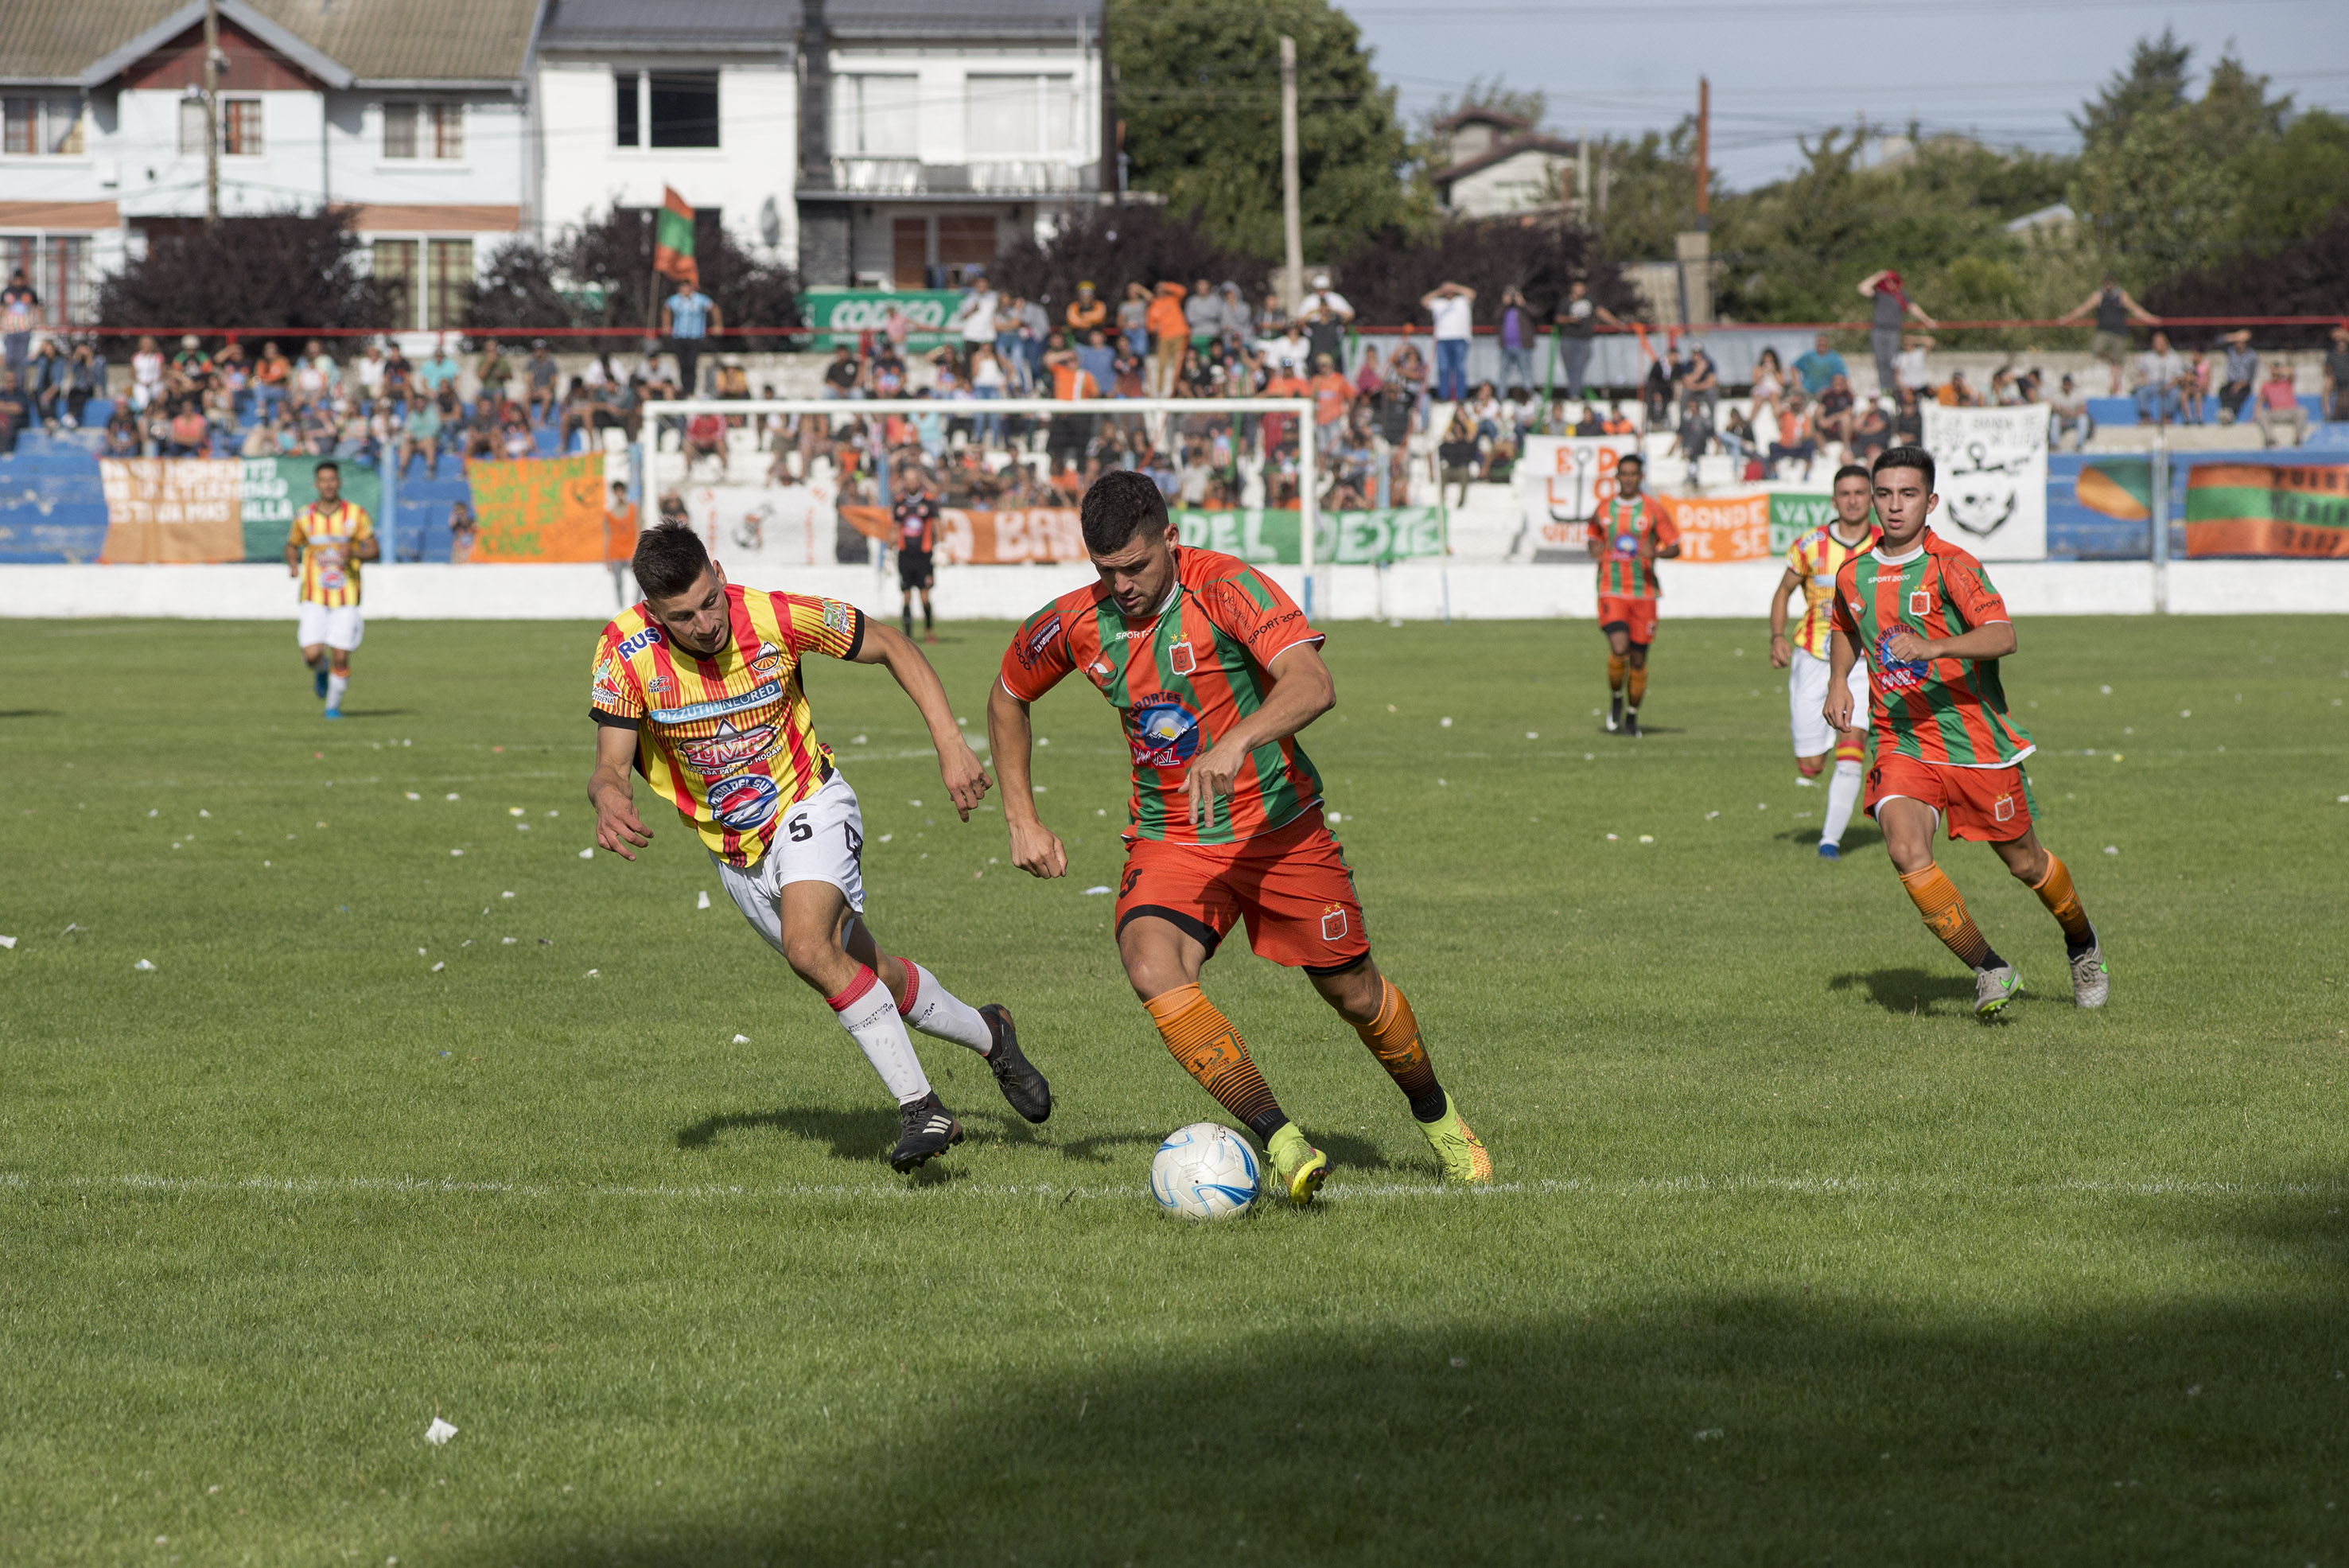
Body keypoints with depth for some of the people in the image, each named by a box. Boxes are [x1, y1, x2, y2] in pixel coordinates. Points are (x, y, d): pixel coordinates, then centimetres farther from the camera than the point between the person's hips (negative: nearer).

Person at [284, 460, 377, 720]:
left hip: (346, 598, -1)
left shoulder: (356, 514, -1)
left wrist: (354, 553, -21)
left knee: (340, 657, -4)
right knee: (312, 655, -13)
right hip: (314, 598, 1)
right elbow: (292, 545, 19)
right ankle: (320, 670, 24)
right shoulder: (304, 516, 3)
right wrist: (293, 565, -3)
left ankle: (334, 705, 17)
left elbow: (375, 552, 0)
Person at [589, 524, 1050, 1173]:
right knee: (867, 976, 11)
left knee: (809, 947, -29)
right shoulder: (625, 651, -19)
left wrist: (951, 746, -16)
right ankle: (988, 1034, 37)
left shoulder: (775, 617, -23)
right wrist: (609, 799, -42)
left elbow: (893, 648, -9)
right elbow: (611, 766, -17)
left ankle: (920, 1109, -22)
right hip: (733, 851, 4)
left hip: (808, 806, -4)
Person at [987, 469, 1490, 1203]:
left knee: (1351, 990, 8)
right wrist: (1023, 820, 9)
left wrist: (1235, 742, -50)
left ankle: (1435, 1114, 39)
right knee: (1151, 968, -27)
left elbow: (1314, 685, -33)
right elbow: (1008, 696, 15)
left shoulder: (1226, 587, -19)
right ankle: (1280, 1141, -27)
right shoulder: (1073, 625, -5)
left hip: (1277, 826, -2)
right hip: (1168, 841, 2)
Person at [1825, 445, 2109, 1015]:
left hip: (1978, 742, -3)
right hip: (1901, 747, 3)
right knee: (1907, 851, -22)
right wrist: (1838, 682, 12)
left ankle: (2083, 946, 42)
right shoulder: (1852, 576, 5)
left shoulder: (1951, 566, -13)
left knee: (2024, 861, 11)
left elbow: (2002, 636, -28)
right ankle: (1991, 971, -11)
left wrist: (1932, 648, -41)